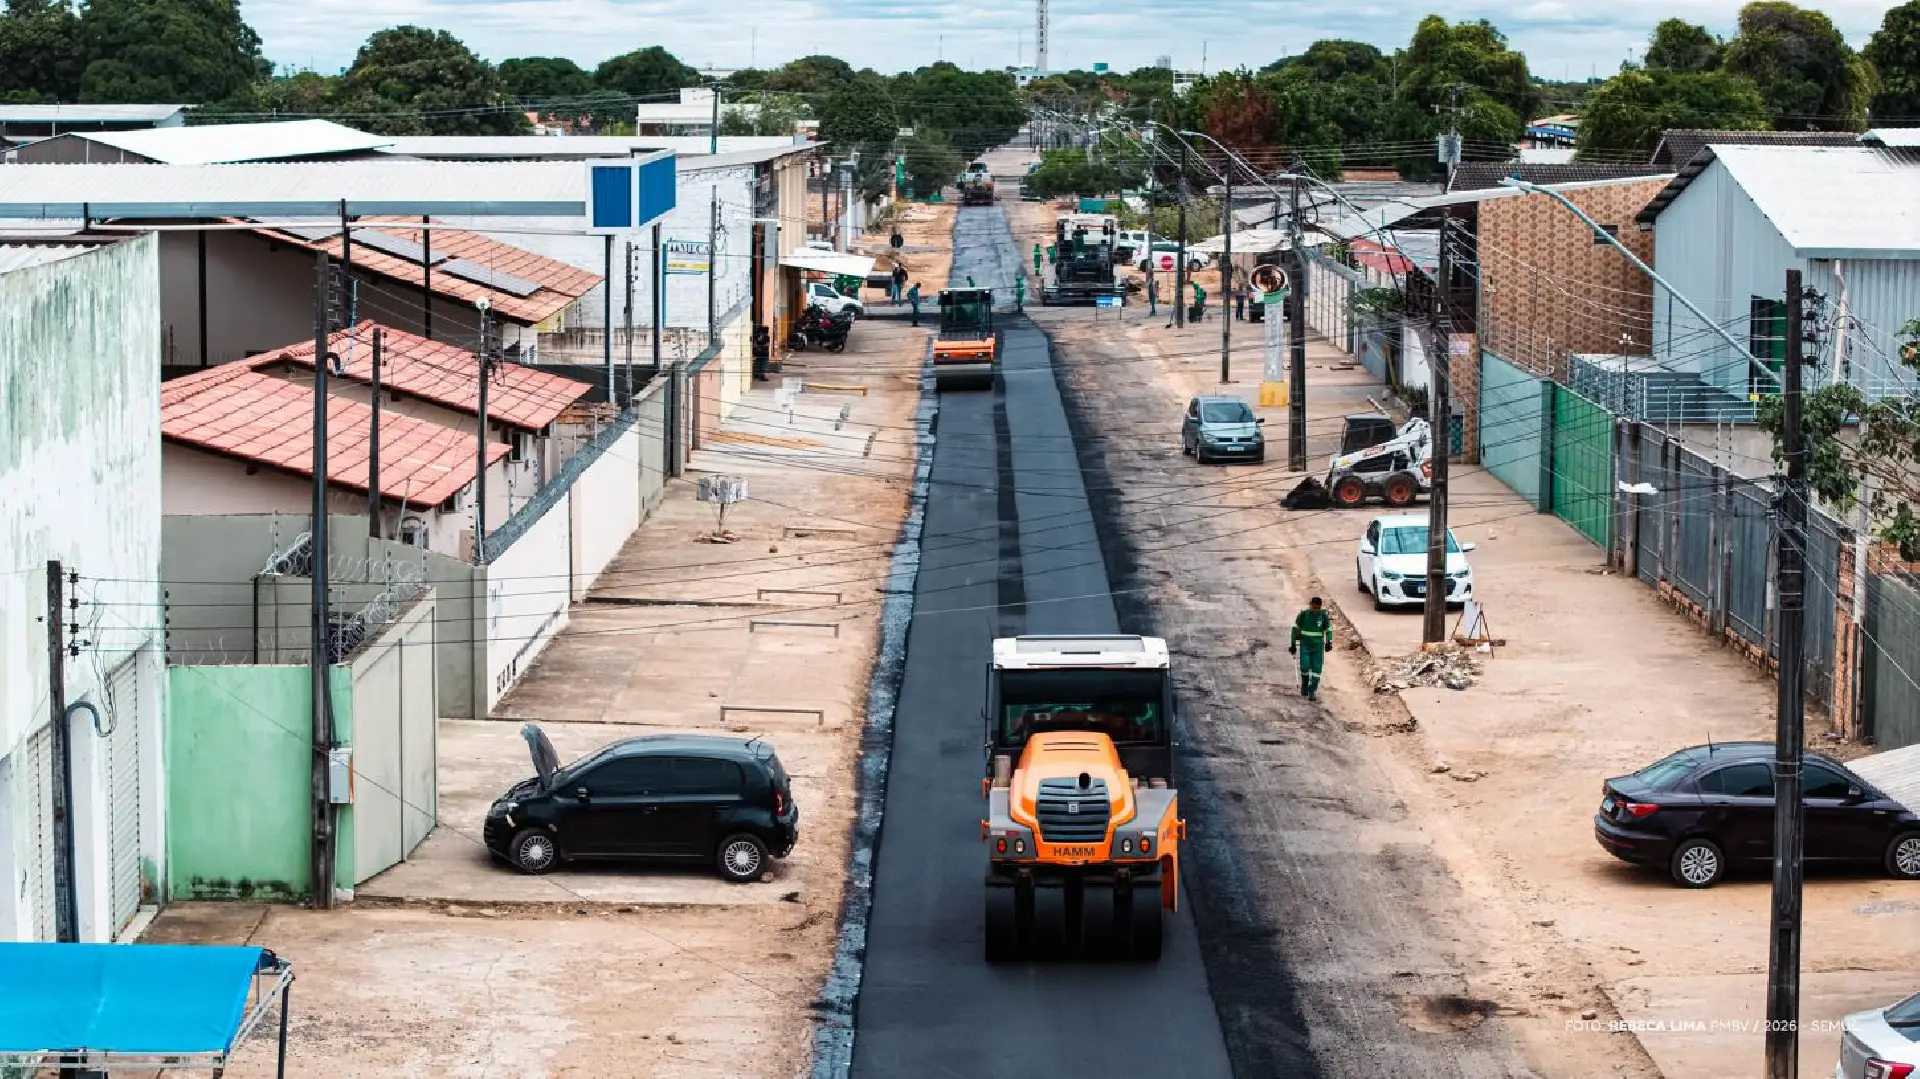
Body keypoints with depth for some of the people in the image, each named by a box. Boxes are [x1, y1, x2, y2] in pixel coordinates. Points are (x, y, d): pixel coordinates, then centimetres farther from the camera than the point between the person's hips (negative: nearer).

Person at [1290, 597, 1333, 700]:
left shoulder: (1323, 616, -2)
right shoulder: (1303, 615, -5)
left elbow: (1329, 629, 9)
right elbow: (1295, 628, 3)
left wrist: (1329, 642, -6)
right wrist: (1293, 644, 3)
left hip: (1318, 646, 1)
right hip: (1305, 645, -1)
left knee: (1316, 668, -5)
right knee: (1305, 667, -12)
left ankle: (1312, 691, 3)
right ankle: (1304, 684, 17)